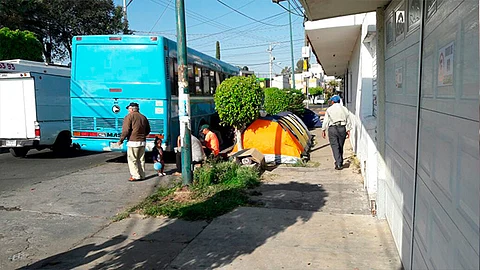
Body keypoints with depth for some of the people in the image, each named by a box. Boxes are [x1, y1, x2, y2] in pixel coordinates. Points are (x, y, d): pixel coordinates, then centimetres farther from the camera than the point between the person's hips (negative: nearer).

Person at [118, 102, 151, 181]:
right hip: (142, 142, 7)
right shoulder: (143, 117, 15)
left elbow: (126, 130, -13)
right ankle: (142, 175, 15)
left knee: (132, 159, -1)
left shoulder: (129, 116, -6)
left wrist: (121, 140, -5)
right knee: (141, 159, 13)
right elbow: (148, 130, 20)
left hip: (133, 142, -7)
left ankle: (135, 176, -5)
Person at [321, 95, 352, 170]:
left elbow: (326, 121, -1)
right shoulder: (344, 109, 10)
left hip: (333, 128, -3)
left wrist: (323, 130, 5)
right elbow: (348, 121, 9)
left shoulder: (329, 109, 0)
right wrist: (348, 130, 11)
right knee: (340, 146, 14)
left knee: (335, 146, -5)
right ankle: (340, 162, 23)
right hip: (342, 128, 4)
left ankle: (338, 164, -14)